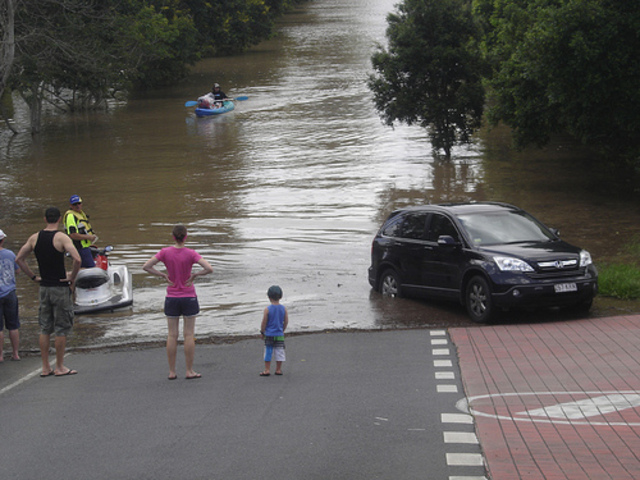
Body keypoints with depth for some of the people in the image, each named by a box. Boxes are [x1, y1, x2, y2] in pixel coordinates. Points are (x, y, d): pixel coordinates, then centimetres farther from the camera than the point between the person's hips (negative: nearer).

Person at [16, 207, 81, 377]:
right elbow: (77, 259, -25)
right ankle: (59, 367, 6)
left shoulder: (34, 238, 4)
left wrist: (33, 277, 11)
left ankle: (45, 367, 14)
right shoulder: (61, 238, -13)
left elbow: (19, 259, 9)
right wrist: (72, 277, -10)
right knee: (62, 328, 3)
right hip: (60, 288, -5)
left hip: (43, 287, 5)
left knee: (45, 328, 12)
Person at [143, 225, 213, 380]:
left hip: (171, 298, 2)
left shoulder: (165, 252, -6)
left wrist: (164, 275, -2)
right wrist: (195, 274, -5)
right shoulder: (190, 254, -11)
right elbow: (209, 269, -20)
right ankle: (189, 371, 5)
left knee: (172, 335, 7)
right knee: (189, 334, 4)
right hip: (189, 297, -2)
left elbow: (146, 266, -9)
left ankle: (172, 372, 9)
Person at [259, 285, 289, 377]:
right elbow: (286, 322, 2)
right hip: (280, 335, 3)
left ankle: (267, 370, 7)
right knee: (279, 351, 10)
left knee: (268, 352, 5)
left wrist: (262, 332, 6)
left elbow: (264, 322, -9)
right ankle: (278, 369, 15)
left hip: (269, 335, -3)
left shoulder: (267, 309, -14)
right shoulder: (284, 309, -5)